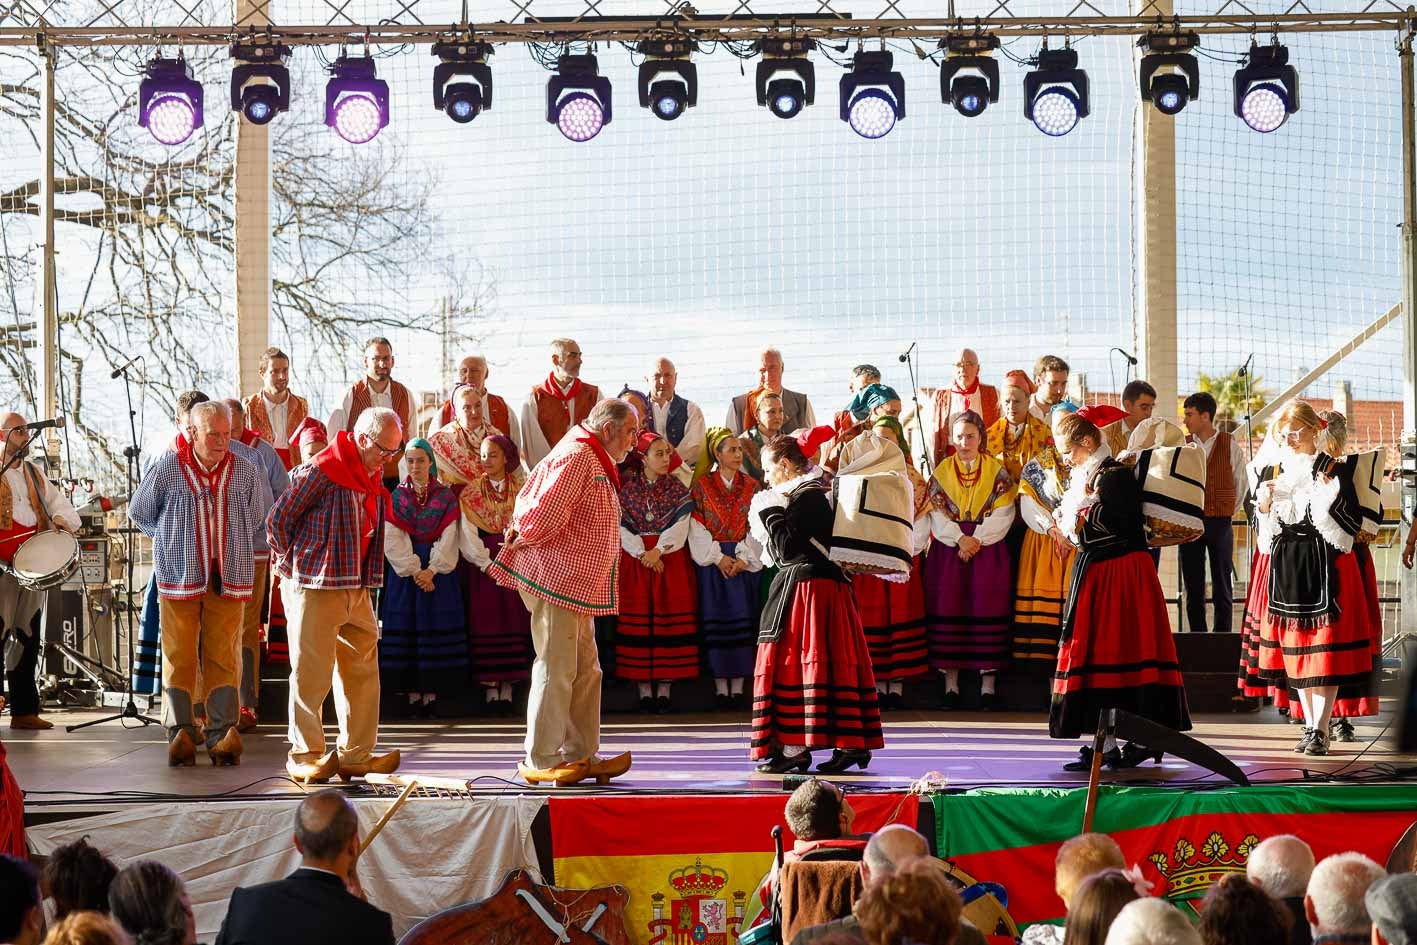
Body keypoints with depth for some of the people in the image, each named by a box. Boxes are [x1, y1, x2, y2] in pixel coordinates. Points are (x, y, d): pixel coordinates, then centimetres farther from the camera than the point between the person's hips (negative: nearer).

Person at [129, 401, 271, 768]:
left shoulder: (244, 472, 2)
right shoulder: (168, 468, -3)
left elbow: (262, 515, 20)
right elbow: (139, 513, 11)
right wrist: (173, 541, 10)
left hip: (228, 578, 1)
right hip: (179, 576, -1)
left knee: (224, 657, 1)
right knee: (179, 655, 1)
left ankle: (222, 735, 5)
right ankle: (180, 734, 7)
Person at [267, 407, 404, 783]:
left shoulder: (371, 476, 12)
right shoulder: (321, 471, -14)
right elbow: (277, 520, -10)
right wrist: (292, 566, -4)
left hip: (357, 589, 8)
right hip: (315, 588, -8)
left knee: (363, 670, 9)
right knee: (312, 674, -1)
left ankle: (356, 754, 15)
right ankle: (305, 755, 8)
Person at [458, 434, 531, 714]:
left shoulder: (521, 490, 6)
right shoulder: (471, 493, 4)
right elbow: (468, 534, -4)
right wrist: (487, 563, -13)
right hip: (482, 562, -1)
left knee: (513, 619, -2)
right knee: (486, 620, -4)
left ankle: (508, 685, 1)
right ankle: (490, 685, -2)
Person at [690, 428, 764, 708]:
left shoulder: (751, 486, 7)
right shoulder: (702, 485, 2)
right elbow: (697, 527, -3)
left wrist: (744, 558, -10)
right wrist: (718, 557, -10)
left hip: (745, 561, 2)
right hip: (712, 561, -1)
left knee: (742, 621, -1)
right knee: (715, 623, -2)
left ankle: (738, 687, 3)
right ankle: (720, 687, 2)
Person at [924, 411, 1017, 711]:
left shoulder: (997, 470, 4)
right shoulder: (942, 471, 7)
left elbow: (1002, 514, -5)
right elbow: (936, 514, 0)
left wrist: (976, 540, -15)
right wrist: (960, 539, -14)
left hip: (989, 550, -1)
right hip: (948, 551, 1)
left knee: (987, 610, -4)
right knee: (948, 610, -2)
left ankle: (988, 685, 0)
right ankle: (950, 684, 3)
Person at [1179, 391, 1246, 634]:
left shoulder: (1230, 445, -1)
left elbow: (1240, 482, 8)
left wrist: (1228, 512, 11)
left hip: (1221, 523, -1)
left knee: (1223, 586, 4)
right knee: (1193, 587, 4)